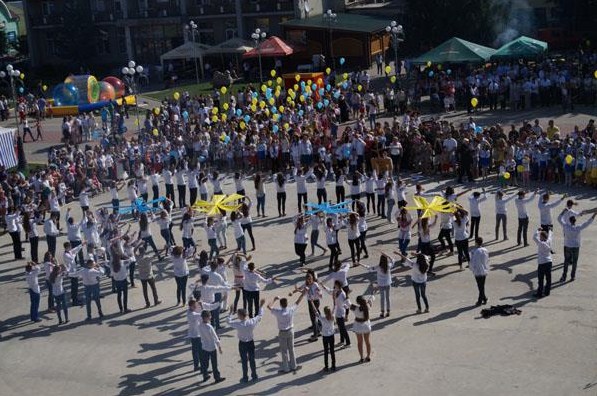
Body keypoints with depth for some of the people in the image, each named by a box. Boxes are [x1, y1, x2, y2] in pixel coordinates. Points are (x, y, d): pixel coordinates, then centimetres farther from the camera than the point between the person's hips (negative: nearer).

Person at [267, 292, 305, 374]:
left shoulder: (278, 312, -24)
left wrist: (274, 300, 2)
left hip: (282, 333, -3)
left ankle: (286, 368, 16)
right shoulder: (291, 310, -15)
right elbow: (297, 302, -1)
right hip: (290, 331, 4)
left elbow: (269, 306, -11)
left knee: (284, 351, 8)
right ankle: (293, 366, 27)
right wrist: (303, 294, 10)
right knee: (291, 349, 17)